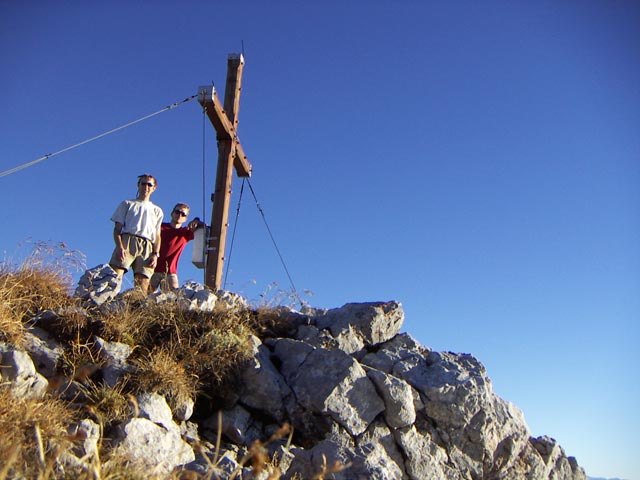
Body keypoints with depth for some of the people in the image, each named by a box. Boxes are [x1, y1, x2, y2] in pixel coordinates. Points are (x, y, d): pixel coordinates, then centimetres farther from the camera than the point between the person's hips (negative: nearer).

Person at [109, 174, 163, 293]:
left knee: (143, 286, -16)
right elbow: (117, 229, 12)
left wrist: (155, 254, 1)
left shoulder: (157, 210, 30)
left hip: (147, 246, 1)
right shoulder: (127, 204, 25)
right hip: (127, 240, -1)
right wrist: (119, 246, -7)